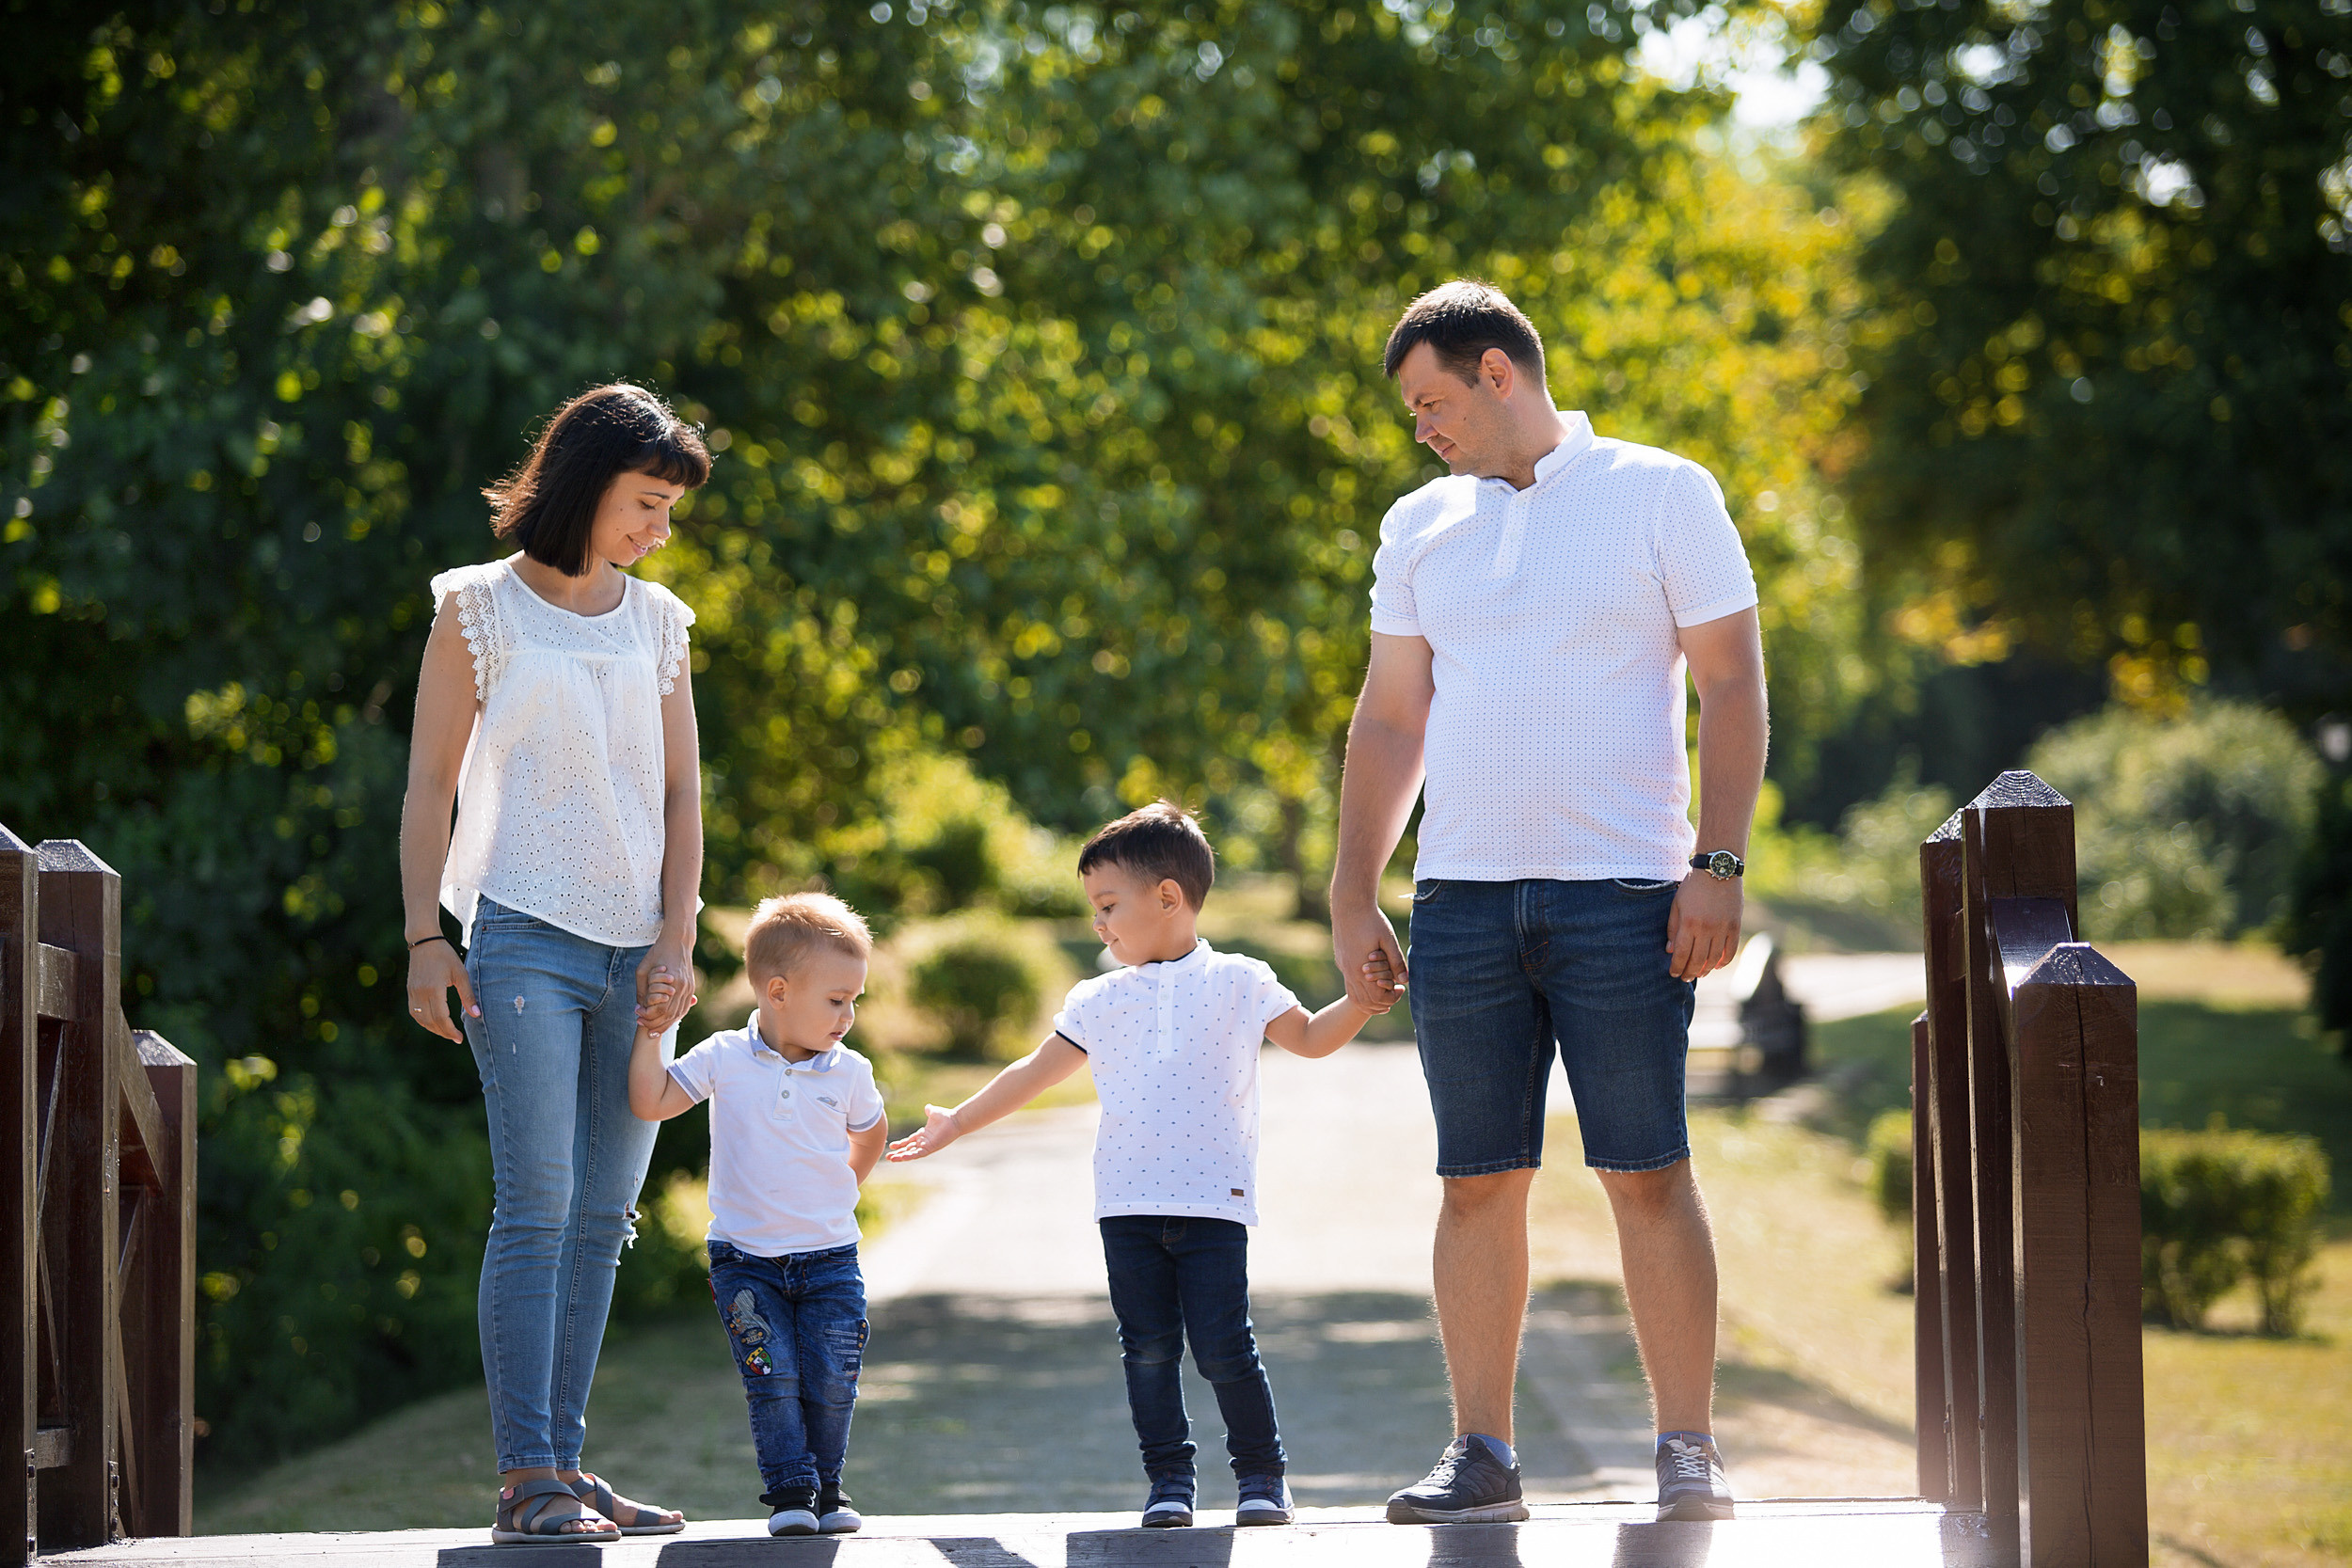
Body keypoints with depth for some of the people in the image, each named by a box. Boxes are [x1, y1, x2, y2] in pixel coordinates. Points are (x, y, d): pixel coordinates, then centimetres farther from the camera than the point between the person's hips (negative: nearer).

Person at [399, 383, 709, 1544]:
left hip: (634, 952, 5)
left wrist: (676, 941, 3)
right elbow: (432, 783, 1)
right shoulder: (480, 609, 2)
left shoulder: (657, 620, 14)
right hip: (523, 938, -5)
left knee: (603, 1216, 4)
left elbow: (680, 793, 13)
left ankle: (564, 1467, 8)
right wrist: (425, 938, -6)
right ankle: (526, 1480, -14)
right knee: (536, 1205, -13)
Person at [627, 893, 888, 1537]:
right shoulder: (724, 1060, -5)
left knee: (830, 1382, -2)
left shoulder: (850, 1073, 0)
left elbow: (869, 1134, 21)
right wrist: (650, 1031, -11)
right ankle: (789, 1492, -4)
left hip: (828, 1259, 2)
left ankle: (826, 1490, 13)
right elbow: (650, 1102, -6)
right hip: (745, 1260, -2)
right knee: (773, 1380, -11)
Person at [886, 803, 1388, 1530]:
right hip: (1128, 1204, 3)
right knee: (1148, 1349, 1)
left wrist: (1362, 1003, -8)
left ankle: (1261, 1471, 7)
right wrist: (957, 1123, 21)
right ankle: (1168, 1478, 10)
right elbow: (1035, 1073, 20)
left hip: (1213, 1200, -3)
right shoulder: (1097, 1001, 13)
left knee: (1223, 1347, -8)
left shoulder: (1240, 983, 5)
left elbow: (1310, 1037, 10)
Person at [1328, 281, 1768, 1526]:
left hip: (1622, 894, -4)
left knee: (1648, 1174, -6)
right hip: (1461, 897, 4)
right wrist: (1353, 895, 11)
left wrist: (1718, 864, -9)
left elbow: (1733, 688, 1)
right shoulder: (1419, 527, 16)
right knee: (1478, 1180, 2)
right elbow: (1389, 720, 19)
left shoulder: (1661, 494, 3)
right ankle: (1481, 1454, 7)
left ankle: (1687, 1452, -3)